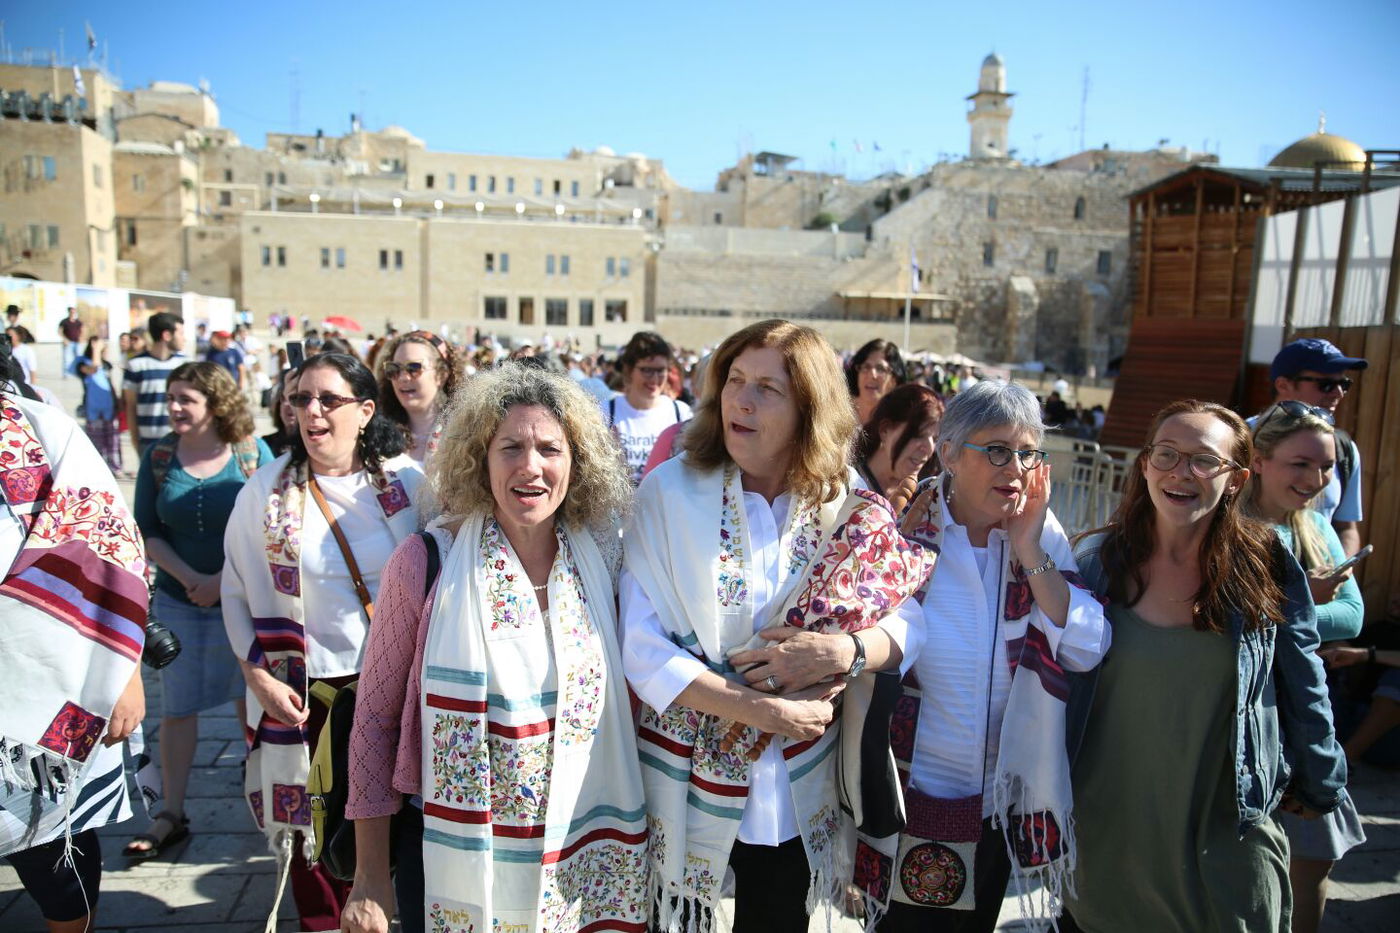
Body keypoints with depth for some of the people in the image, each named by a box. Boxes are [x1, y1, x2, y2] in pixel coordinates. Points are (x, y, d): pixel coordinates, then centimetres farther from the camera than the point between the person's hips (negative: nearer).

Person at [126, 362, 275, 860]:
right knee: (177, 707, 7)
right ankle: (170, 815, 17)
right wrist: (189, 577, -10)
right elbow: (147, 530, 3)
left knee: (251, 698, 8)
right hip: (178, 600, 2)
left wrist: (223, 579, -14)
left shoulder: (253, 453, -7)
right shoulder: (159, 456, 1)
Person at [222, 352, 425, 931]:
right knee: (310, 822, 10)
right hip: (305, 691, 0)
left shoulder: (407, 482, -4)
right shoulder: (267, 490, -3)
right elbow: (236, 594, 3)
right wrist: (260, 678, -6)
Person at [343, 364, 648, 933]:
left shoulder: (602, 559, -5)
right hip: (452, 846, -2)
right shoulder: (428, 562, -14)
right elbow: (374, 717, -7)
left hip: (577, 851, 3)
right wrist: (371, 881, -5)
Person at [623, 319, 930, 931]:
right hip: (686, 785, -1)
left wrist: (847, 650, -23)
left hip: (797, 797, 2)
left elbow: (911, 623, -4)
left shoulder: (849, 508, -6)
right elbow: (640, 646, -18)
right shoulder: (670, 491, -13)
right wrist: (764, 709, -22)